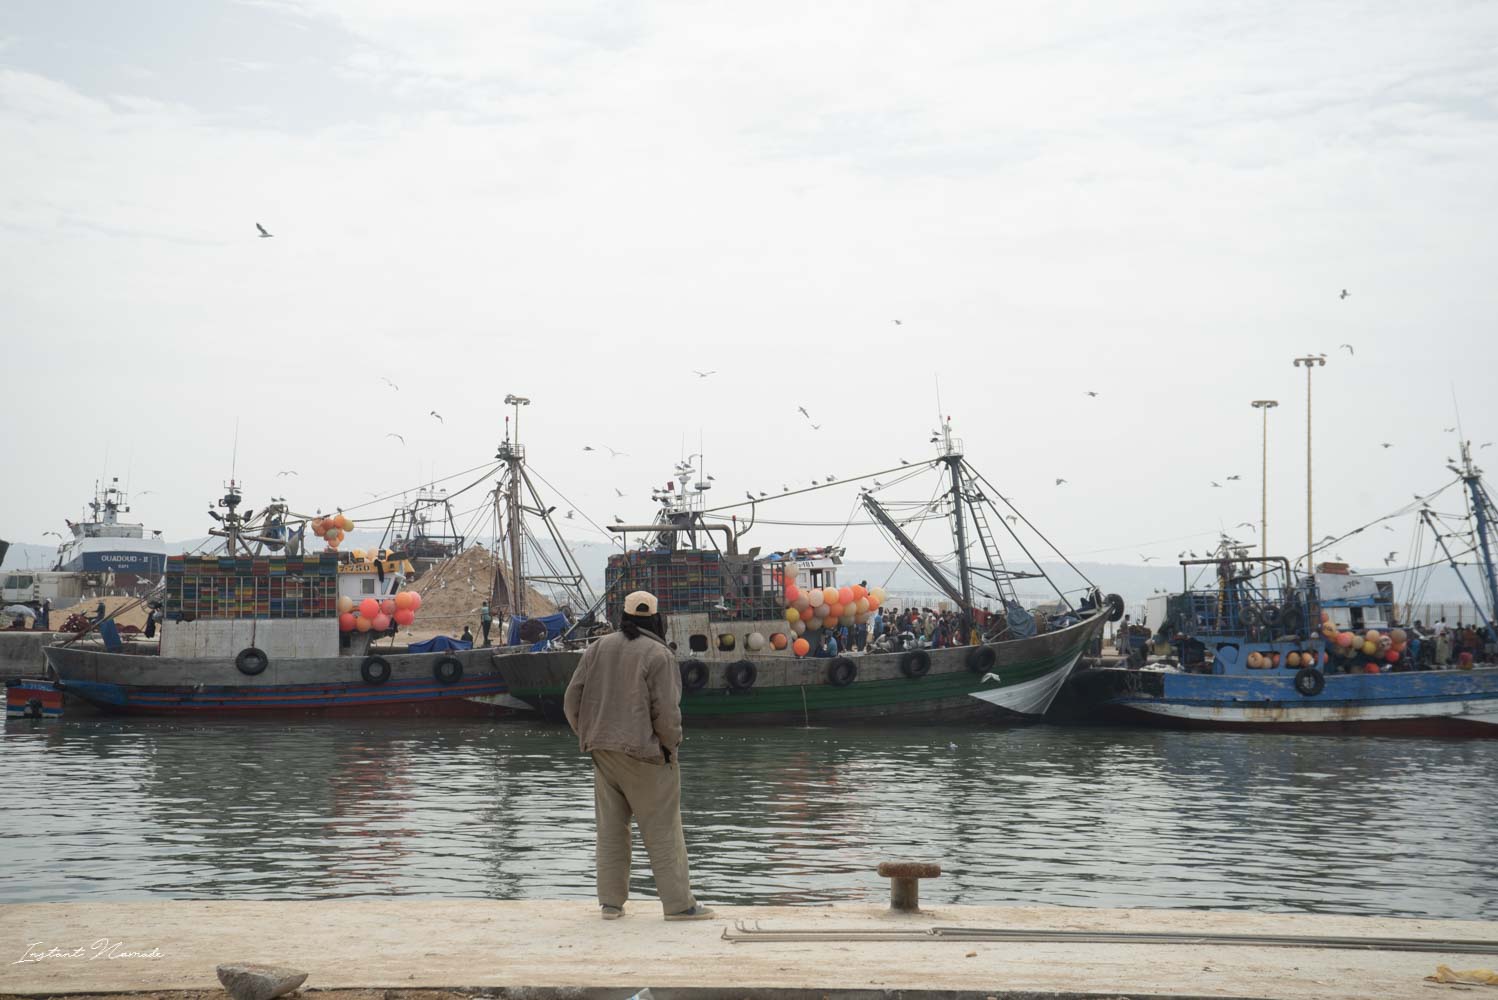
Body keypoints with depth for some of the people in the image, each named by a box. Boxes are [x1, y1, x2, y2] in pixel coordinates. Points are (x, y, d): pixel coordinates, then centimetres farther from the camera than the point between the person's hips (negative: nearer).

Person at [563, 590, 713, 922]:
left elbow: (572, 699, 5)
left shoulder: (599, 648, 7)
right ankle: (678, 903, 1)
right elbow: (667, 711, -14)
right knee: (662, 830, 0)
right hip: (644, 753, -5)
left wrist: (589, 736, 15)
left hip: (604, 754, 5)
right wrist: (671, 746, 1)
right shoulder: (658, 655, -9)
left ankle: (611, 901, 13)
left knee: (611, 828, 11)